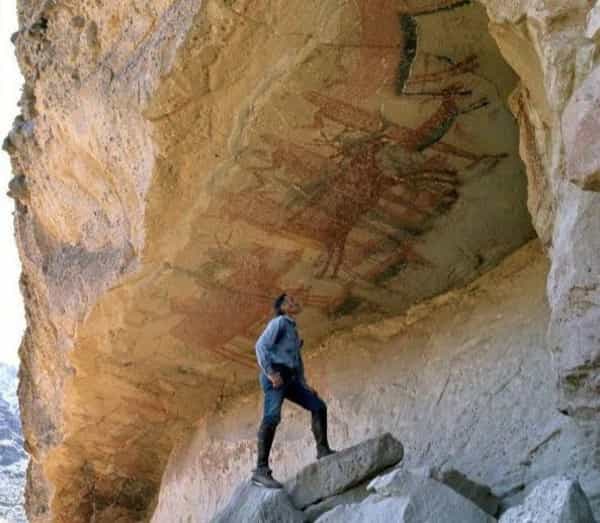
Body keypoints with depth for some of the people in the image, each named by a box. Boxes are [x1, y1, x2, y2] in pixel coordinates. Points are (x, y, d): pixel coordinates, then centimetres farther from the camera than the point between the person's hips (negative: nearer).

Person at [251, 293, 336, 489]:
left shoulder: (293, 330, 27)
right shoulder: (279, 322, 1)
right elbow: (261, 346, -12)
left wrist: (304, 384, 18)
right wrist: (270, 372, -21)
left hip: (290, 378, 9)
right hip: (275, 376, -9)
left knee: (318, 406, 5)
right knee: (272, 418, -21)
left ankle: (323, 451, 6)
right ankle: (261, 470, -29)